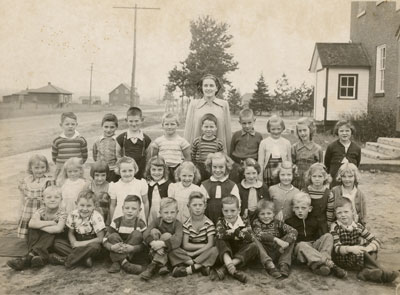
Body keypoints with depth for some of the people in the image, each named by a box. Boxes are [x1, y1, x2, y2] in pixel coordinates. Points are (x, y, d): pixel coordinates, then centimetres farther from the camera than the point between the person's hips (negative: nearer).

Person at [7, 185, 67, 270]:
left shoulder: (61, 213, -16)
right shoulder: (40, 211, -9)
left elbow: (58, 229, -35)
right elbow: (31, 223, -31)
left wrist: (40, 225, -26)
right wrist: (50, 223, -32)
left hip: (55, 238, -3)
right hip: (39, 237, 3)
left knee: (51, 232, -34)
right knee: (32, 229, -24)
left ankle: (30, 256, -47)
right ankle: (41, 256, -43)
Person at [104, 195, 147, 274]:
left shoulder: (141, 224, -10)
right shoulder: (116, 222, -8)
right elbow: (105, 240, -11)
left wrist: (132, 248, -37)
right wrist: (112, 247, -34)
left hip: (133, 254, -1)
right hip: (117, 252, 1)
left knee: (137, 234, -23)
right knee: (113, 236, -23)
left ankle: (117, 263, -29)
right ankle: (124, 263, -37)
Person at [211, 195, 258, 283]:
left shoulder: (244, 223, -1)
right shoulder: (221, 222, -1)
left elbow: (249, 238, -20)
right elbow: (219, 235, -24)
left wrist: (233, 231, -24)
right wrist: (240, 233, -24)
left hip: (242, 254, 1)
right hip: (226, 253, 0)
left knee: (254, 247, -26)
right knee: (220, 241, -25)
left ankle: (223, 269, -37)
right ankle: (233, 270, -47)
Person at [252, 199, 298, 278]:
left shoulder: (278, 223, 5)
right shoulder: (256, 223, 0)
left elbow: (293, 231, -10)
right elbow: (259, 235, -23)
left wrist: (286, 242, -29)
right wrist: (275, 239, -34)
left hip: (278, 252, 2)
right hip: (264, 254, -2)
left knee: (291, 238, -13)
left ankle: (284, 265, -25)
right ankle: (269, 265, -42)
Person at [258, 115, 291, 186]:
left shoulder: (286, 143, 5)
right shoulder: (264, 143, 1)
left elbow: (289, 161, 12)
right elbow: (260, 162, 4)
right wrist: (260, 180, 2)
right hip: (268, 175, -1)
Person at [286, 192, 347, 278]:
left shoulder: (314, 221, 14)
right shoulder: (289, 222, 4)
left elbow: (318, 236, 14)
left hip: (314, 246, 4)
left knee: (328, 236, -16)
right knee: (302, 245, -38)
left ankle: (318, 264, -36)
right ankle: (330, 264, -48)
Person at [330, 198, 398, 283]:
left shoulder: (358, 226, 1)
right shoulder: (335, 227, -9)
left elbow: (376, 241, -4)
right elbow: (336, 248, -20)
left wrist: (366, 249, -26)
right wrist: (350, 249, -40)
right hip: (341, 258, -5)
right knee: (359, 254, -31)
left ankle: (366, 271, -33)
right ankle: (381, 273, -26)